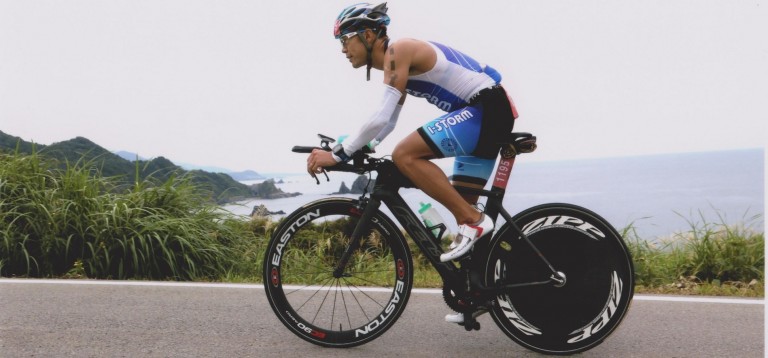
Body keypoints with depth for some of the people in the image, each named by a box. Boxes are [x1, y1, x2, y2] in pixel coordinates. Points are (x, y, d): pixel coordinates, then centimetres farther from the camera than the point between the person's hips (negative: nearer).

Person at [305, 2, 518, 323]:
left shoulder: (397, 50, -13)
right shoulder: (397, 61, 17)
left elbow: (381, 117, -23)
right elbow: (388, 121, 23)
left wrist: (337, 154, -18)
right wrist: (356, 150, 11)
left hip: (486, 108, -10)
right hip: (488, 113, 10)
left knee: (405, 155, -21)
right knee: (462, 207, 10)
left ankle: (474, 220, -13)